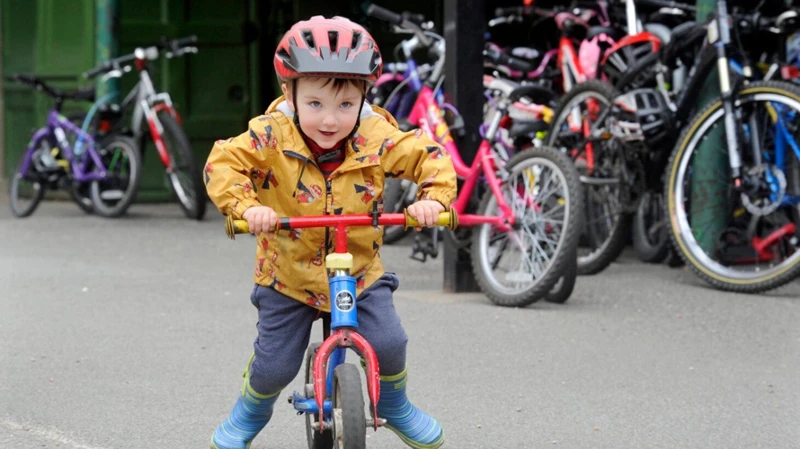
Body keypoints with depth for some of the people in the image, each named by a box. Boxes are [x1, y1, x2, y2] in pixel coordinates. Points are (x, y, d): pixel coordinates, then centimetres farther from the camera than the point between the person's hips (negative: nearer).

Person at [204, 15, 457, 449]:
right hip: (288, 275, -1)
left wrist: (434, 198, -26)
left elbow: (429, 156, -8)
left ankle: (394, 406, 21)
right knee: (274, 364, -2)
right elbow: (223, 163, -20)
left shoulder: (376, 138, -15)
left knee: (388, 343, -13)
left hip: (360, 271, 1)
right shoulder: (272, 137, -18)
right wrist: (246, 206, -36)